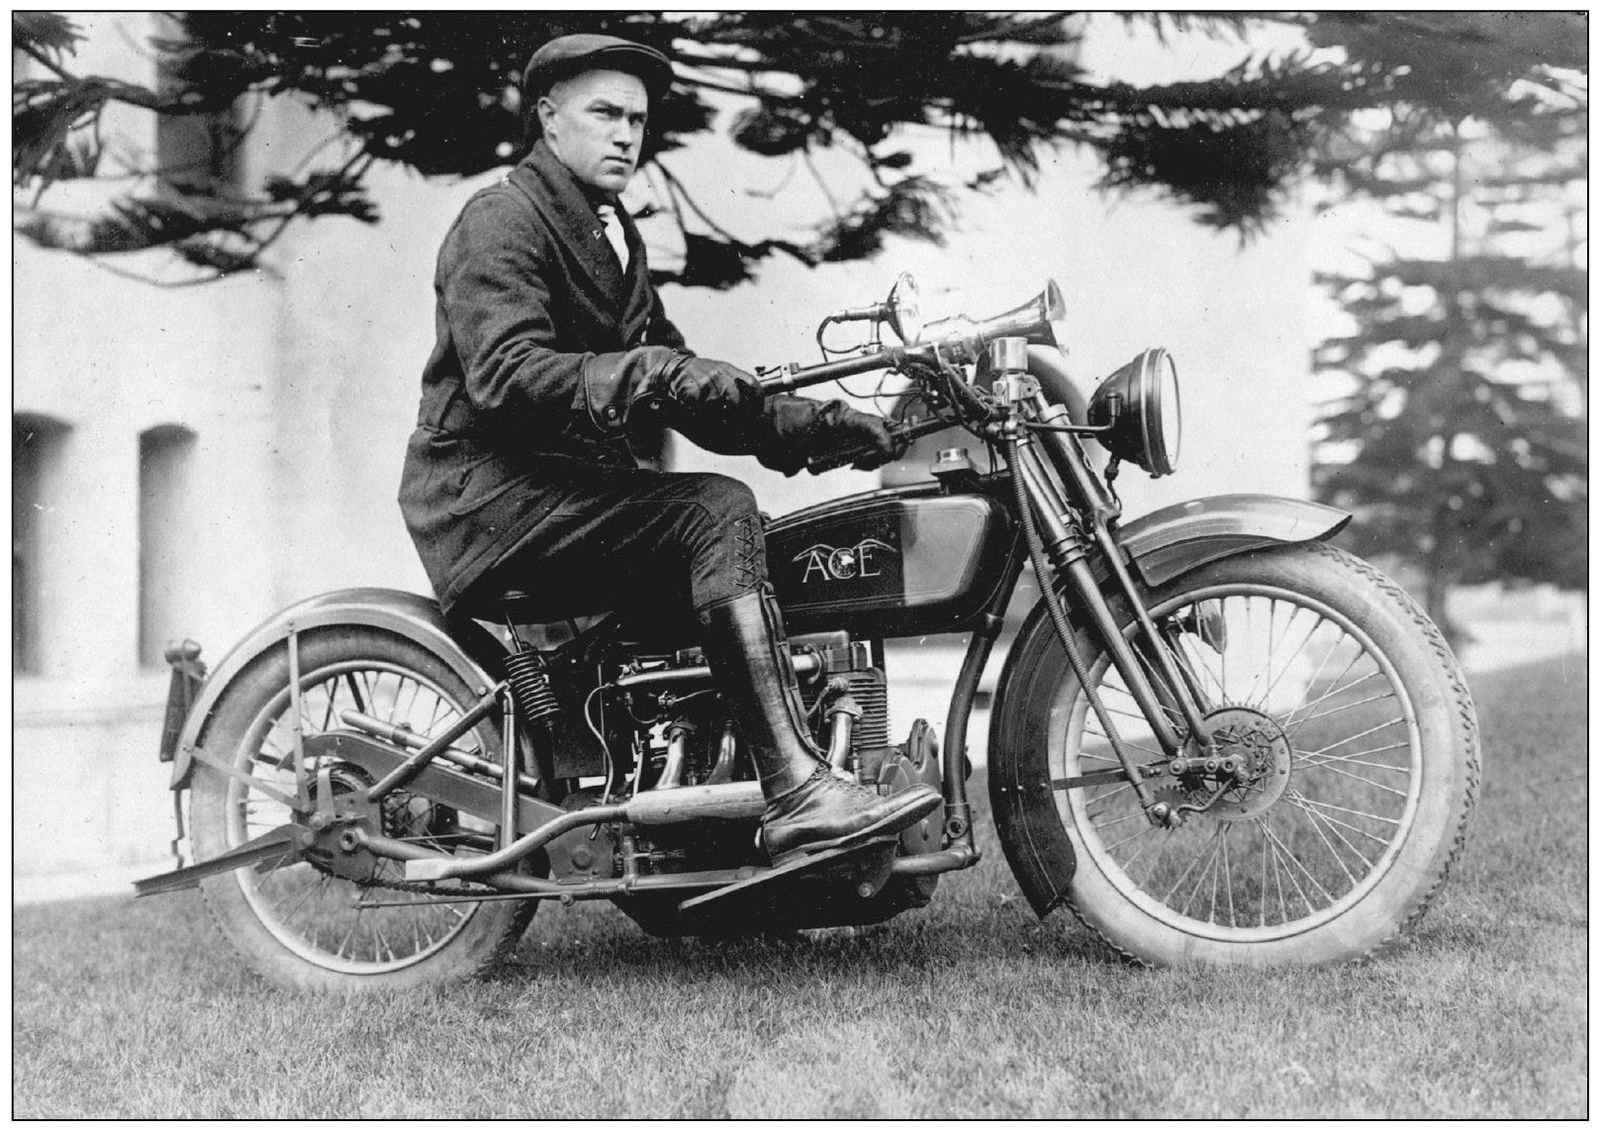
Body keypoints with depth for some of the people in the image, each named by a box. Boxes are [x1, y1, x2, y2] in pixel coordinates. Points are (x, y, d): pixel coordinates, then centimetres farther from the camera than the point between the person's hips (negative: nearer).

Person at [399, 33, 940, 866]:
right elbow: (505, 376, -23)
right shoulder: (501, 219, -6)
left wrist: (816, 423, 3)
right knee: (718, 512, -26)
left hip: (574, 483, 9)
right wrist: (650, 374, -34)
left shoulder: (613, 237, 23)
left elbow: (681, 391, 17)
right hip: (492, 491, -9)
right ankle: (798, 798, -34)